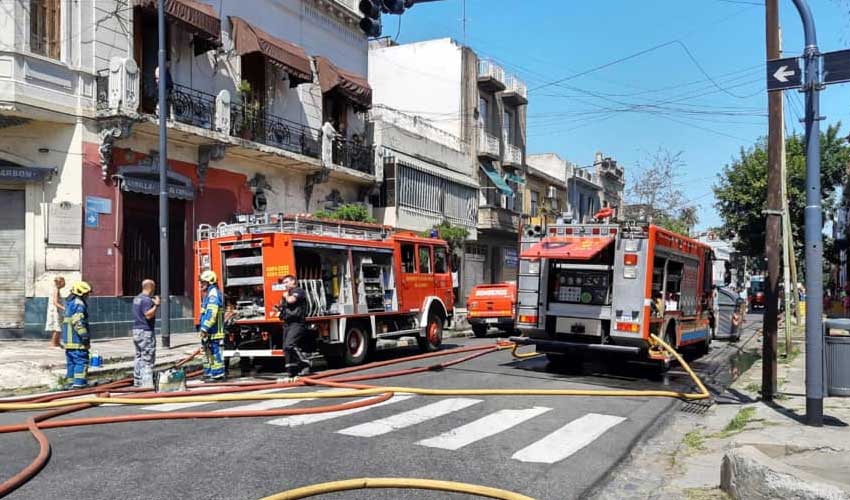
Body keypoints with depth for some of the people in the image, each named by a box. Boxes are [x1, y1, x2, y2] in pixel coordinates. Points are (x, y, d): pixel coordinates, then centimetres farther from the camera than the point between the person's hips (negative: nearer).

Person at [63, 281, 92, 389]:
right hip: (77, 339, -10)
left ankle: (71, 382, 18)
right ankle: (79, 382, -10)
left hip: (68, 338, 10)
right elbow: (78, 321, -23)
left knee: (71, 361, 13)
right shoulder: (79, 304, -15)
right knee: (81, 361, -7)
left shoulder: (69, 302, 19)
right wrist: (84, 335, -22)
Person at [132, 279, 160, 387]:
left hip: (136, 330, 10)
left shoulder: (136, 298, 14)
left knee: (139, 357, 16)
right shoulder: (147, 300, -16)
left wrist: (153, 304, 20)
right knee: (148, 359, -7)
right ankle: (147, 383, -9)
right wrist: (156, 305, -17)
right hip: (145, 332, -10)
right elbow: (148, 315, -26)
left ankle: (137, 382, 21)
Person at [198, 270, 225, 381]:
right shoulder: (209, 294, 20)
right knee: (207, 351, 15)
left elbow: (211, 313, -23)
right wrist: (204, 329, 24)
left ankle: (218, 375, -3)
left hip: (213, 330, -11)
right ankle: (209, 373, 23)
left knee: (215, 351, -7)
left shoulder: (213, 293, -14)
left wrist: (205, 328, -24)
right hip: (208, 331, 11)